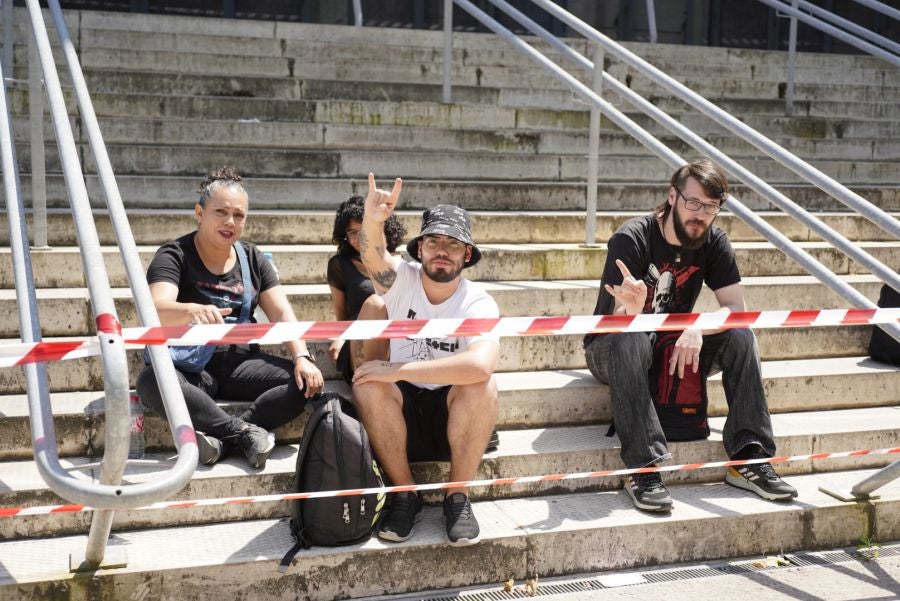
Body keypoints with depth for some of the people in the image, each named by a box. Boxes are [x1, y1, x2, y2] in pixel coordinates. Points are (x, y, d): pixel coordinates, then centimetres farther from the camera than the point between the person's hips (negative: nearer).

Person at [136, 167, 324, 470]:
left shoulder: (253, 258, 11)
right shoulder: (174, 256, -5)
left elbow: (282, 313, 3)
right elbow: (158, 310, -24)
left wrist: (302, 357, -16)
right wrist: (192, 311, -48)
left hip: (241, 364, 4)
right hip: (191, 367, -4)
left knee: (306, 381, -20)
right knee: (152, 381, -36)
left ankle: (220, 437, -27)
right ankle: (244, 431, -30)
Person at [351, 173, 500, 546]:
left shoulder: (479, 303, -14)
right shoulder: (403, 281, -6)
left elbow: (480, 365, -34)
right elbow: (373, 255, -30)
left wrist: (400, 369, -33)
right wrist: (372, 221, -54)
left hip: (454, 415, -1)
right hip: (402, 412, 2)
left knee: (482, 384, -32)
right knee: (368, 386, -29)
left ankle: (458, 498, -13)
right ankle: (404, 495, -10)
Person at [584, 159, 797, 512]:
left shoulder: (713, 242, -4)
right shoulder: (631, 239, -20)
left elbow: (735, 308, -8)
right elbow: (622, 322, -28)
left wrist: (698, 330, -29)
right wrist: (633, 308, -53)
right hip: (610, 348, -4)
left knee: (740, 337, -18)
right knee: (631, 340, -38)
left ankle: (748, 459, -18)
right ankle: (642, 469, -39)